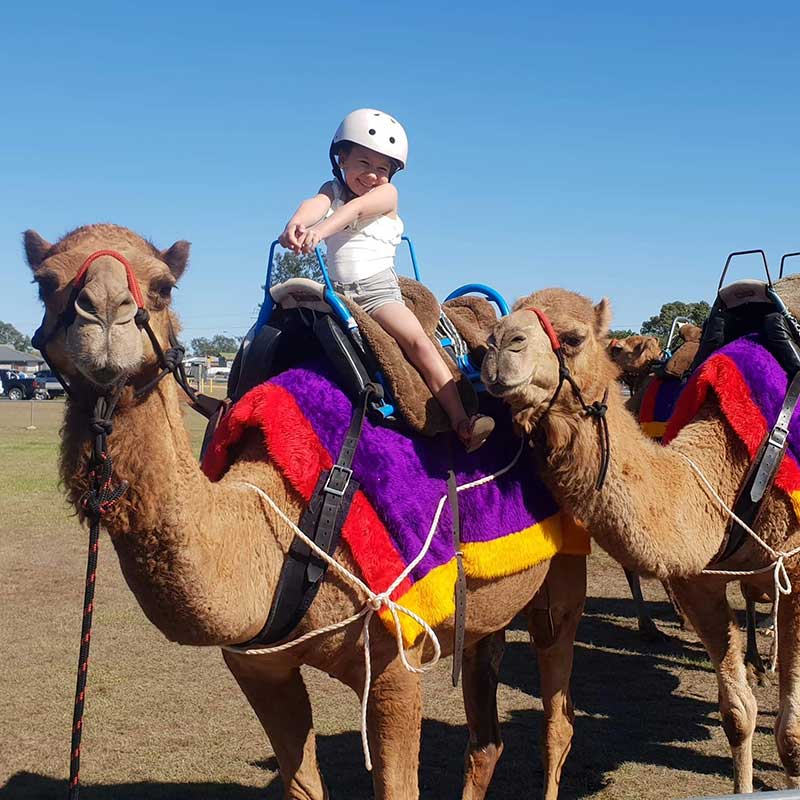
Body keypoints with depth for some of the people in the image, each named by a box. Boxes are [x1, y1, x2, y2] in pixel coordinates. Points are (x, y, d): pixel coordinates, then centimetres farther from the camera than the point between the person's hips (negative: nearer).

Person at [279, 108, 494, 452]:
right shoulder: (333, 191, 12)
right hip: (337, 291, 4)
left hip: (378, 288, -4)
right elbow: (315, 204, -14)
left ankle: (459, 420, -26)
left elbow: (356, 208, -21)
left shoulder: (387, 194, 2)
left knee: (417, 340, -22)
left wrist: (319, 230, -42)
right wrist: (296, 223, -40)